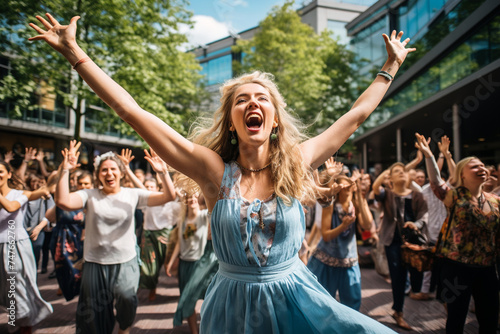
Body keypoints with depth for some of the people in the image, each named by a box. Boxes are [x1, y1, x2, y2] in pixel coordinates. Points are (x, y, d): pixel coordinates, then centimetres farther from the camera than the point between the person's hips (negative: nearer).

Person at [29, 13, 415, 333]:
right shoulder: (214, 171, -12)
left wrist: (391, 67, 13)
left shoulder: (295, 164, -6)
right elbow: (132, 111, -12)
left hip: (295, 298, 2)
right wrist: (75, 53, -10)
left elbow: (356, 114, 4)